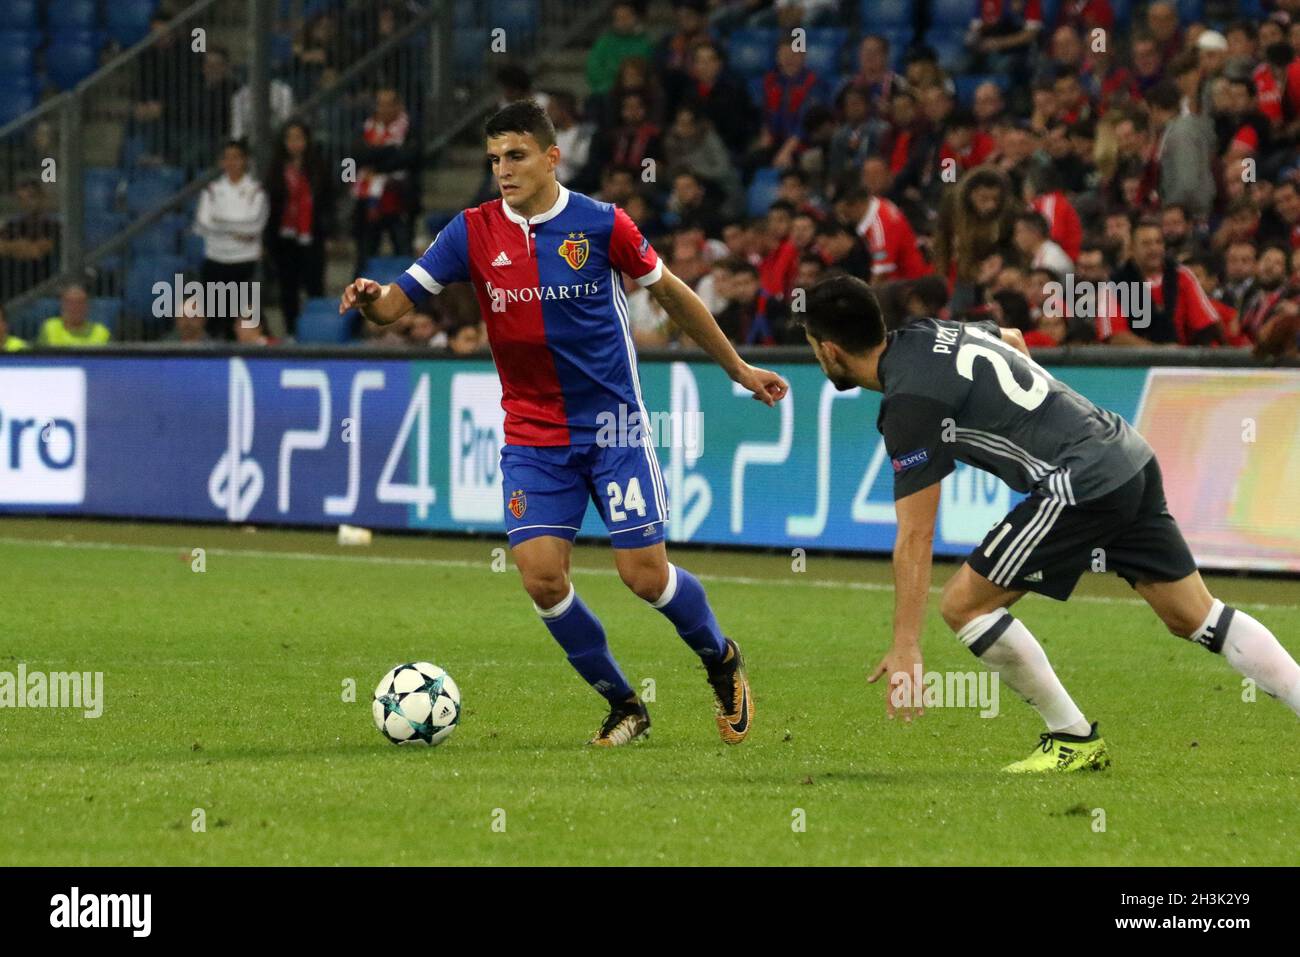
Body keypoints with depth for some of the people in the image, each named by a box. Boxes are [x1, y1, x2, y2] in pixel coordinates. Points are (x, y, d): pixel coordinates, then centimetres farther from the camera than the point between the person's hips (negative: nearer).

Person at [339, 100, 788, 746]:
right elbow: (399, 300, -7)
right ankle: (623, 705, 10)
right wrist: (371, 300, -32)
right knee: (542, 577, -11)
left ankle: (722, 661, 25)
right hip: (532, 438, 2)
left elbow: (670, 293, 6)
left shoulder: (601, 225, -8)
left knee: (645, 574, -6)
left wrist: (738, 368, 13)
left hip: (613, 426, -2)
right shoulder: (473, 232, -4)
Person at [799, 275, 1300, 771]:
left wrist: (905, 647, -11)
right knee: (1195, 616, 14)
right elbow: (1011, 336, 38)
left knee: (963, 603, -1)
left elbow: (915, 536, -13)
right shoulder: (931, 333, 14)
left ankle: (1074, 741, 7)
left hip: (1083, 484, -9)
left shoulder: (909, 399, -12)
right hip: (1133, 457, 9)